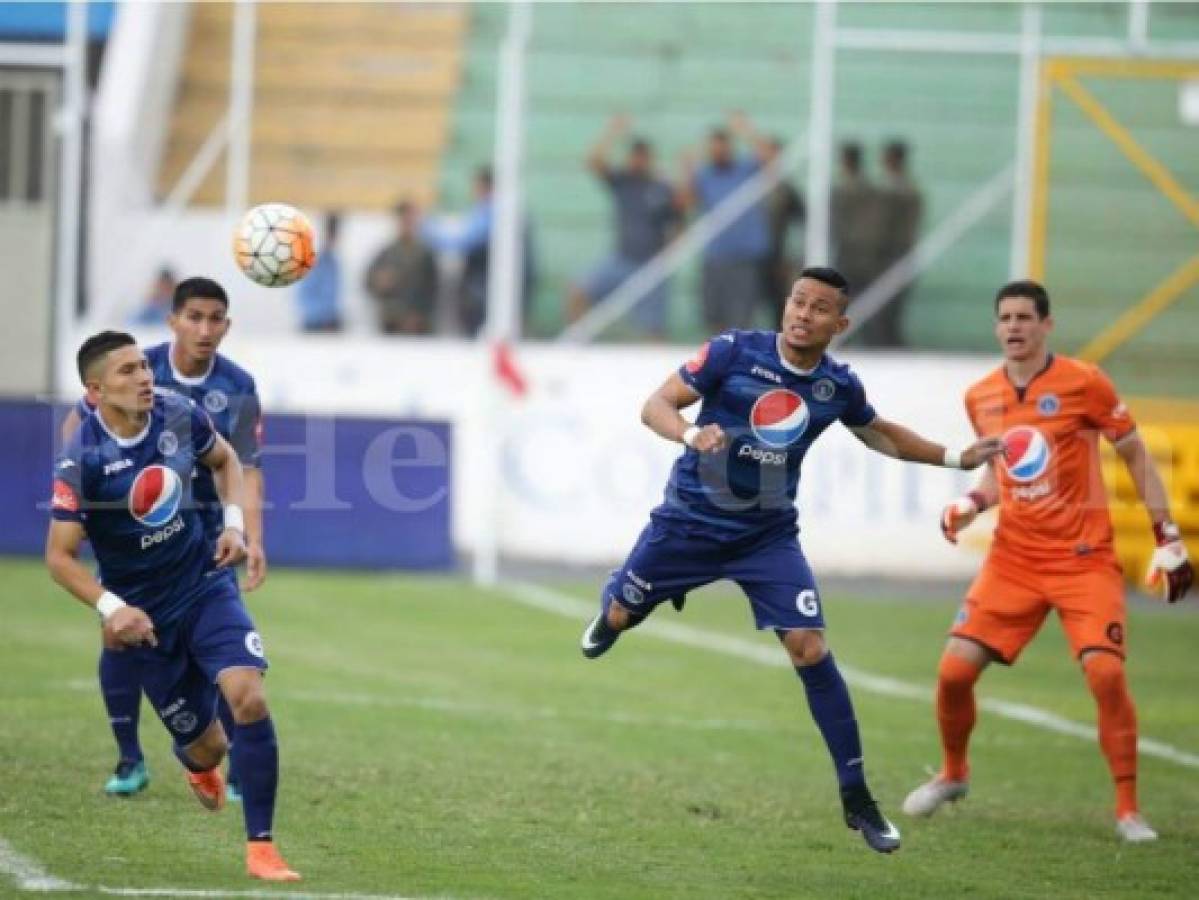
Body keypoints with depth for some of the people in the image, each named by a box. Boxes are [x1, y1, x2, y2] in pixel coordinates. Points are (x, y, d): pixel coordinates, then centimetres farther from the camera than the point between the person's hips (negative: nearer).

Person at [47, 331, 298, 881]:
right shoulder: (82, 459, -20)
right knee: (205, 744, 4)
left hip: (206, 585, 2)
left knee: (248, 696, -22)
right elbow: (59, 556, -16)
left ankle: (260, 847, -12)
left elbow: (224, 460, 14)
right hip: (144, 615, -2)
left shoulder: (179, 416, -9)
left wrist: (234, 522, -2)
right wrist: (111, 608, -29)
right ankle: (199, 766, 47)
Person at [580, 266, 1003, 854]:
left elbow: (878, 435, 18)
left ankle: (856, 796, -5)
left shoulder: (838, 386, -5)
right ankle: (610, 612, 55)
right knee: (619, 616, 12)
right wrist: (691, 433, -34)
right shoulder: (734, 352, -15)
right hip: (690, 521, -1)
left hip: (768, 536, 1)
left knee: (811, 651, -13)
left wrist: (957, 458, 14)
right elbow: (656, 405, -13)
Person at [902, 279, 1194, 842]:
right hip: (1013, 558, 4)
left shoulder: (1083, 383, -9)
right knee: (954, 669, -5)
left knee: (1106, 673, -20)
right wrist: (971, 504, 0)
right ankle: (952, 775, 24)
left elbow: (1136, 457, -1)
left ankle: (1128, 810, -6)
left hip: (1085, 558, -4)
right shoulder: (981, 398, 5)